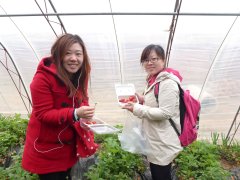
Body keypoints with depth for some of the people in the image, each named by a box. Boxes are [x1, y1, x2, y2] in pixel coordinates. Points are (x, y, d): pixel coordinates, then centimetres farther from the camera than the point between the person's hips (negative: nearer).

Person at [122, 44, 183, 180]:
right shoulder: (153, 80, 9)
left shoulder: (168, 82, -21)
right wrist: (143, 101, 2)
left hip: (163, 145, -9)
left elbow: (165, 113, -26)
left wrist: (137, 109, -24)